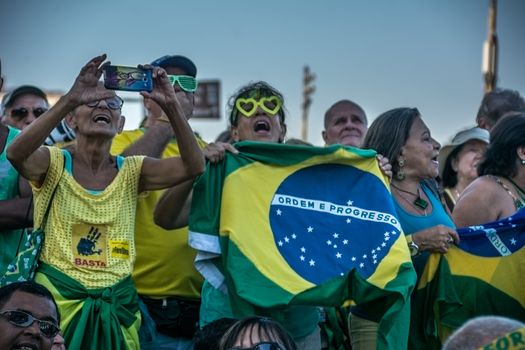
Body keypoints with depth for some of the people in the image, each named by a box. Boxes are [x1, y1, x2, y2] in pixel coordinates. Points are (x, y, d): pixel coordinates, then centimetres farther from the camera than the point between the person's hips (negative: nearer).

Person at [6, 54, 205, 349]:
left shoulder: (131, 172, 3)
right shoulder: (55, 163, -4)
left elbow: (193, 166, -12)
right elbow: (16, 153, -28)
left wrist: (171, 105, -24)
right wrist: (70, 99, -36)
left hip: (116, 301, 3)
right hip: (58, 297, -3)